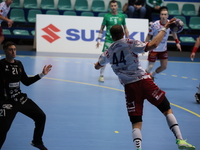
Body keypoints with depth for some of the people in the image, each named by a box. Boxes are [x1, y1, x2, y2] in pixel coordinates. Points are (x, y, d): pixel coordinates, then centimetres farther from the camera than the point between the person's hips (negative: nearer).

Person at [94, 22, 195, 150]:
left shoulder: (108, 53, 10)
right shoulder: (130, 44, -4)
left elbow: (97, 66, 29)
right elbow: (153, 45, -17)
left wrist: (97, 63, 53)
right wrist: (164, 29, -7)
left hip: (129, 87, 3)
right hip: (143, 81, -3)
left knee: (136, 123, 6)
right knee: (167, 110, 8)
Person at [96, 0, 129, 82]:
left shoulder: (122, 16, 6)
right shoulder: (107, 16, 1)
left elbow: (125, 28, 14)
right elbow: (102, 28, 5)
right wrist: (99, 39, -1)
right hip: (108, 40, -2)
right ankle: (101, 75, 4)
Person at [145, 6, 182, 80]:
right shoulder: (155, 25, -21)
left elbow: (173, 32, 11)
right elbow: (149, 35, -9)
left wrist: (177, 42, 7)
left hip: (163, 49, 4)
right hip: (154, 48, -4)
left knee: (164, 67, 9)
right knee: (150, 67, -2)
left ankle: (152, 75, 34)